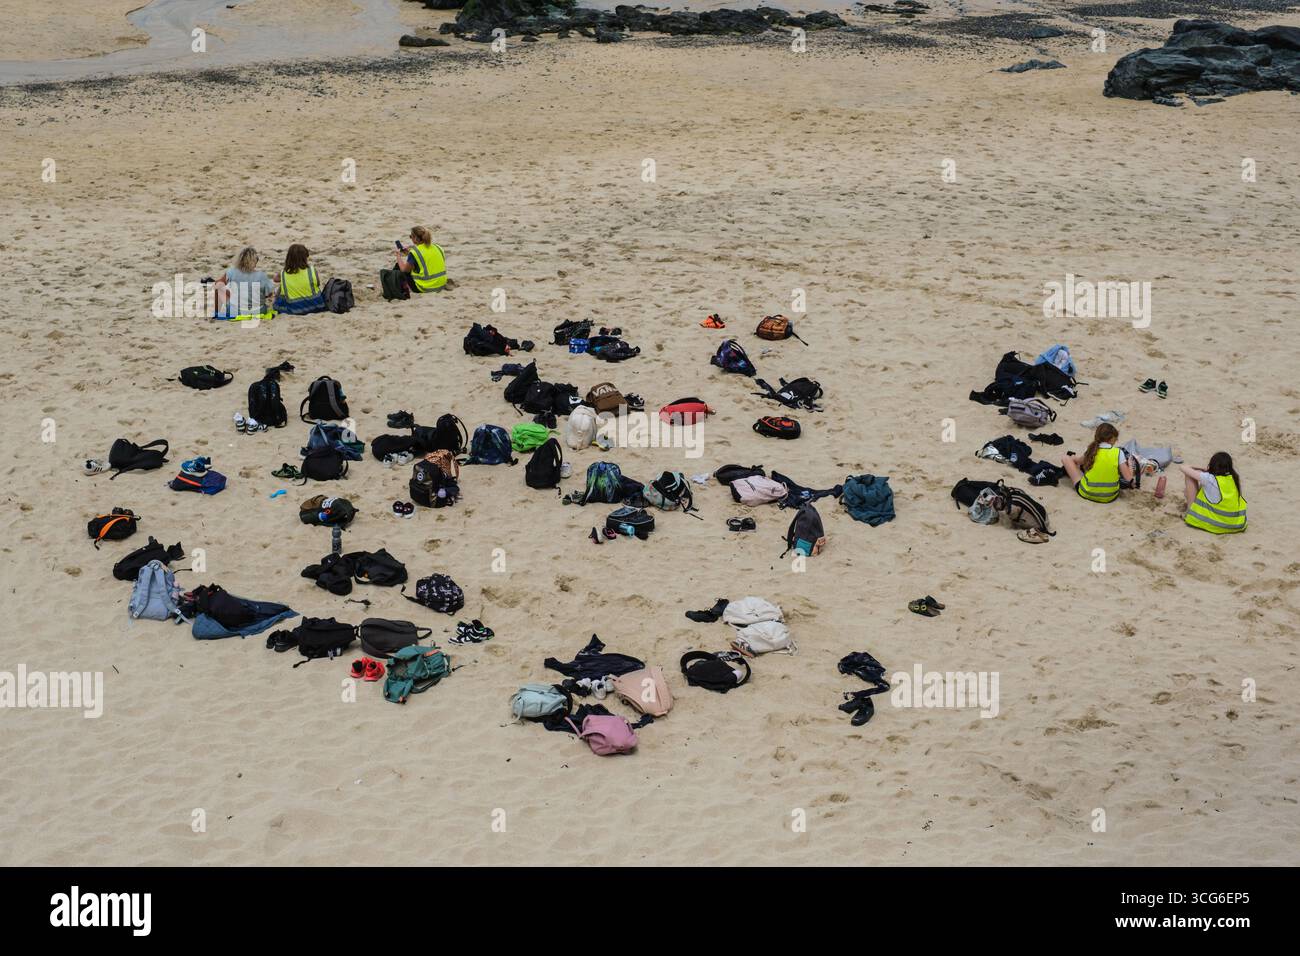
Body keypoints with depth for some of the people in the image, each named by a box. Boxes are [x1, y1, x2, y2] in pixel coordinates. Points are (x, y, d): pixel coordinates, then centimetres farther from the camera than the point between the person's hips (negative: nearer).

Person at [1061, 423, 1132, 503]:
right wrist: (1130, 465, 7)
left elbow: (1076, 460, 11)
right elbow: (1128, 478, -11)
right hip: (1110, 496, 2)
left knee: (1066, 458, 12)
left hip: (1087, 493, -1)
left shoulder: (1092, 451, -10)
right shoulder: (1118, 453, -13)